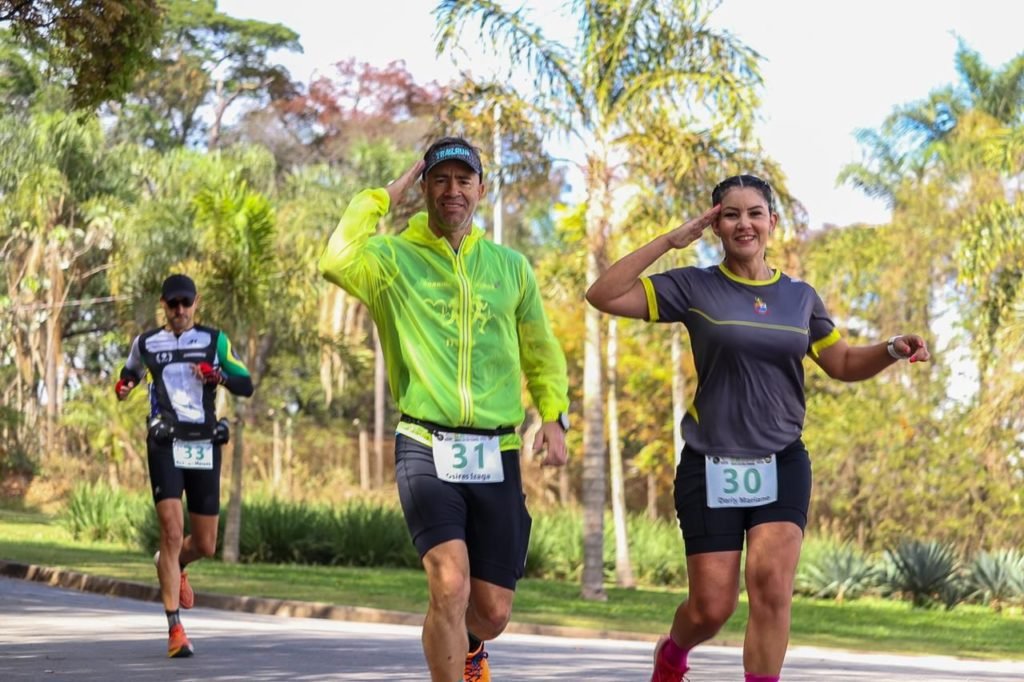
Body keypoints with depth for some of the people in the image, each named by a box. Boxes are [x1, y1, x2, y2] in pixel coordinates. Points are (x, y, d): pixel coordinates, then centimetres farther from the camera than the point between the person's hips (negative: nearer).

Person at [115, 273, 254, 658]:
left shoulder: (214, 341, 8)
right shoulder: (146, 344, 9)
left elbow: (246, 386, 6)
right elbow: (132, 370, 27)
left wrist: (219, 376, -13)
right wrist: (124, 385, 4)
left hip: (204, 446, 2)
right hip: (165, 446, -2)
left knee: (205, 546, 8)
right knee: (172, 532, -17)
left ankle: (172, 566, 45)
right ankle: (175, 630, -15)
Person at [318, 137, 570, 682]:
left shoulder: (510, 266, 11)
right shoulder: (393, 258, 1)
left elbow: (542, 354, 19)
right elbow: (337, 262, -21)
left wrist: (553, 416, 3)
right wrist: (384, 196, -10)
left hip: (496, 454, 3)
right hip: (426, 448, -3)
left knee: (492, 612, 8)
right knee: (450, 585, -23)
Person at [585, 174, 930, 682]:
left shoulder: (800, 297, 8)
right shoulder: (695, 288, -2)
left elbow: (843, 364, 18)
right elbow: (604, 296, -11)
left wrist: (893, 350, -2)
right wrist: (671, 240, -14)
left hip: (782, 464, 2)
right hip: (711, 466, -2)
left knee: (772, 582, -18)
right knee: (712, 607, 0)